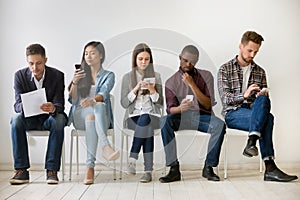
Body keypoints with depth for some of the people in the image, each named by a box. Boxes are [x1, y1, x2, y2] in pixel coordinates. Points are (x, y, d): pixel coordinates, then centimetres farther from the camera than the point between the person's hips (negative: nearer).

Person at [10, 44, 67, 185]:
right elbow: (17, 105, -14)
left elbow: (60, 105, -16)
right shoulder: (20, 75, -8)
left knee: (59, 119, -34)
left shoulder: (57, 76, -11)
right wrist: (24, 106, -40)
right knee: (16, 119, -30)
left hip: (49, 117, -1)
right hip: (29, 118, 1)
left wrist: (53, 108, -42)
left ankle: (52, 170, -29)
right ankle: (21, 170, -27)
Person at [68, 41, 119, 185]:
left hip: (101, 118, -1)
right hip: (79, 115, 1)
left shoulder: (108, 75, 11)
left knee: (91, 118, -38)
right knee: (96, 110, -35)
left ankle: (90, 166, -48)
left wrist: (92, 100, -35)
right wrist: (74, 82, -13)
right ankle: (105, 146, -54)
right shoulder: (80, 74, 19)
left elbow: (103, 94, -12)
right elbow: (73, 100, 6)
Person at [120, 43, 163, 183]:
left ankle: (133, 159, -32)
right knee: (147, 129, -35)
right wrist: (135, 89, -10)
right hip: (133, 116, 0)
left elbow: (160, 103, 8)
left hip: (151, 115, 0)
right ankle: (148, 171, -35)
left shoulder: (156, 76, 12)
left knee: (144, 121, -37)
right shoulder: (127, 77, 11)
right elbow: (124, 103, 4)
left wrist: (152, 90, -11)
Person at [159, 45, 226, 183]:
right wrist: (180, 108, -27)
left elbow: (208, 105, -3)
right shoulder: (171, 82, 7)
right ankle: (174, 169, -28)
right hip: (181, 117, 0)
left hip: (202, 116, 0)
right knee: (165, 121, -32)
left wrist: (192, 84, -13)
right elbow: (170, 109, -2)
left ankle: (208, 167, -18)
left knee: (220, 125, -31)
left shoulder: (206, 76, 7)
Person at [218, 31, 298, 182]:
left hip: (254, 111, 3)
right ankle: (269, 168, -37)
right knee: (267, 119, -32)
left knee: (263, 99, -34)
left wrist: (263, 95, -10)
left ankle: (251, 142, -46)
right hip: (233, 113, -3)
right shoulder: (225, 69, 5)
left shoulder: (260, 72, 17)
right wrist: (244, 95, -24)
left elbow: (264, 100, 15)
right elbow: (225, 98, -7)